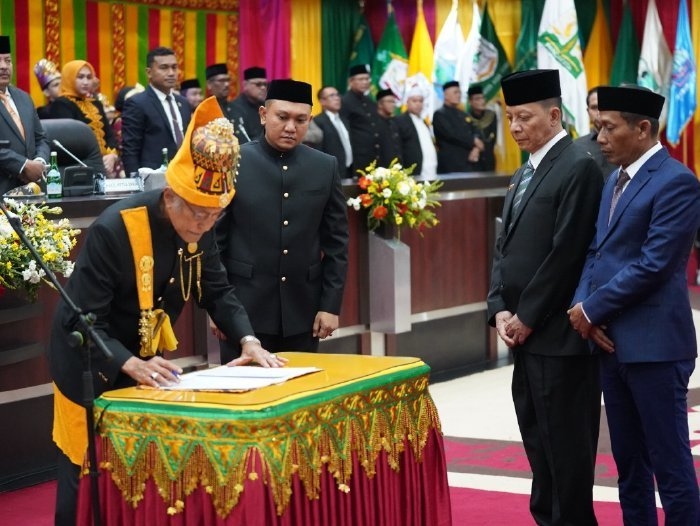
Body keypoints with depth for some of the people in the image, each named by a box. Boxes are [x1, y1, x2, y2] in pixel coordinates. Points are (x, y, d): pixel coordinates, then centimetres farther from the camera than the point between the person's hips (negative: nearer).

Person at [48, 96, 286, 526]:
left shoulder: (199, 226, -10)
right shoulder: (113, 230, -30)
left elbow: (216, 289, 1)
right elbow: (83, 322, -31)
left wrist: (248, 340, -16)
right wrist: (130, 365, -44)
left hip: (149, 360, 7)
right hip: (92, 364, -6)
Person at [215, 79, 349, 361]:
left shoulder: (326, 167, 5)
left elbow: (335, 243, 7)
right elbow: (214, 238, -1)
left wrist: (331, 305, 1)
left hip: (303, 310, 3)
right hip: (245, 308, -2)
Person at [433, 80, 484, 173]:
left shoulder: (464, 115, 20)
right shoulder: (439, 115, -2)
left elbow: (475, 133, 14)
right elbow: (452, 135, -14)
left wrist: (476, 148, -8)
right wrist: (474, 142, -7)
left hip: (468, 164, 7)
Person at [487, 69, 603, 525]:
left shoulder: (578, 167, -12)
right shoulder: (525, 173, 16)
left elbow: (567, 252, -17)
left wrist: (527, 316, -14)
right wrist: (500, 309, 3)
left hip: (558, 333, -9)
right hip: (524, 331, 9)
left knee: (565, 440, -2)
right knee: (537, 438, 13)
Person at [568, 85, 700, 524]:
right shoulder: (616, 180, 15)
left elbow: (653, 264, -19)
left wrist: (592, 309, -12)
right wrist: (581, 305, -2)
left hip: (653, 343, -9)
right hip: (612, 340, 9)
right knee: (629, 462, 14)